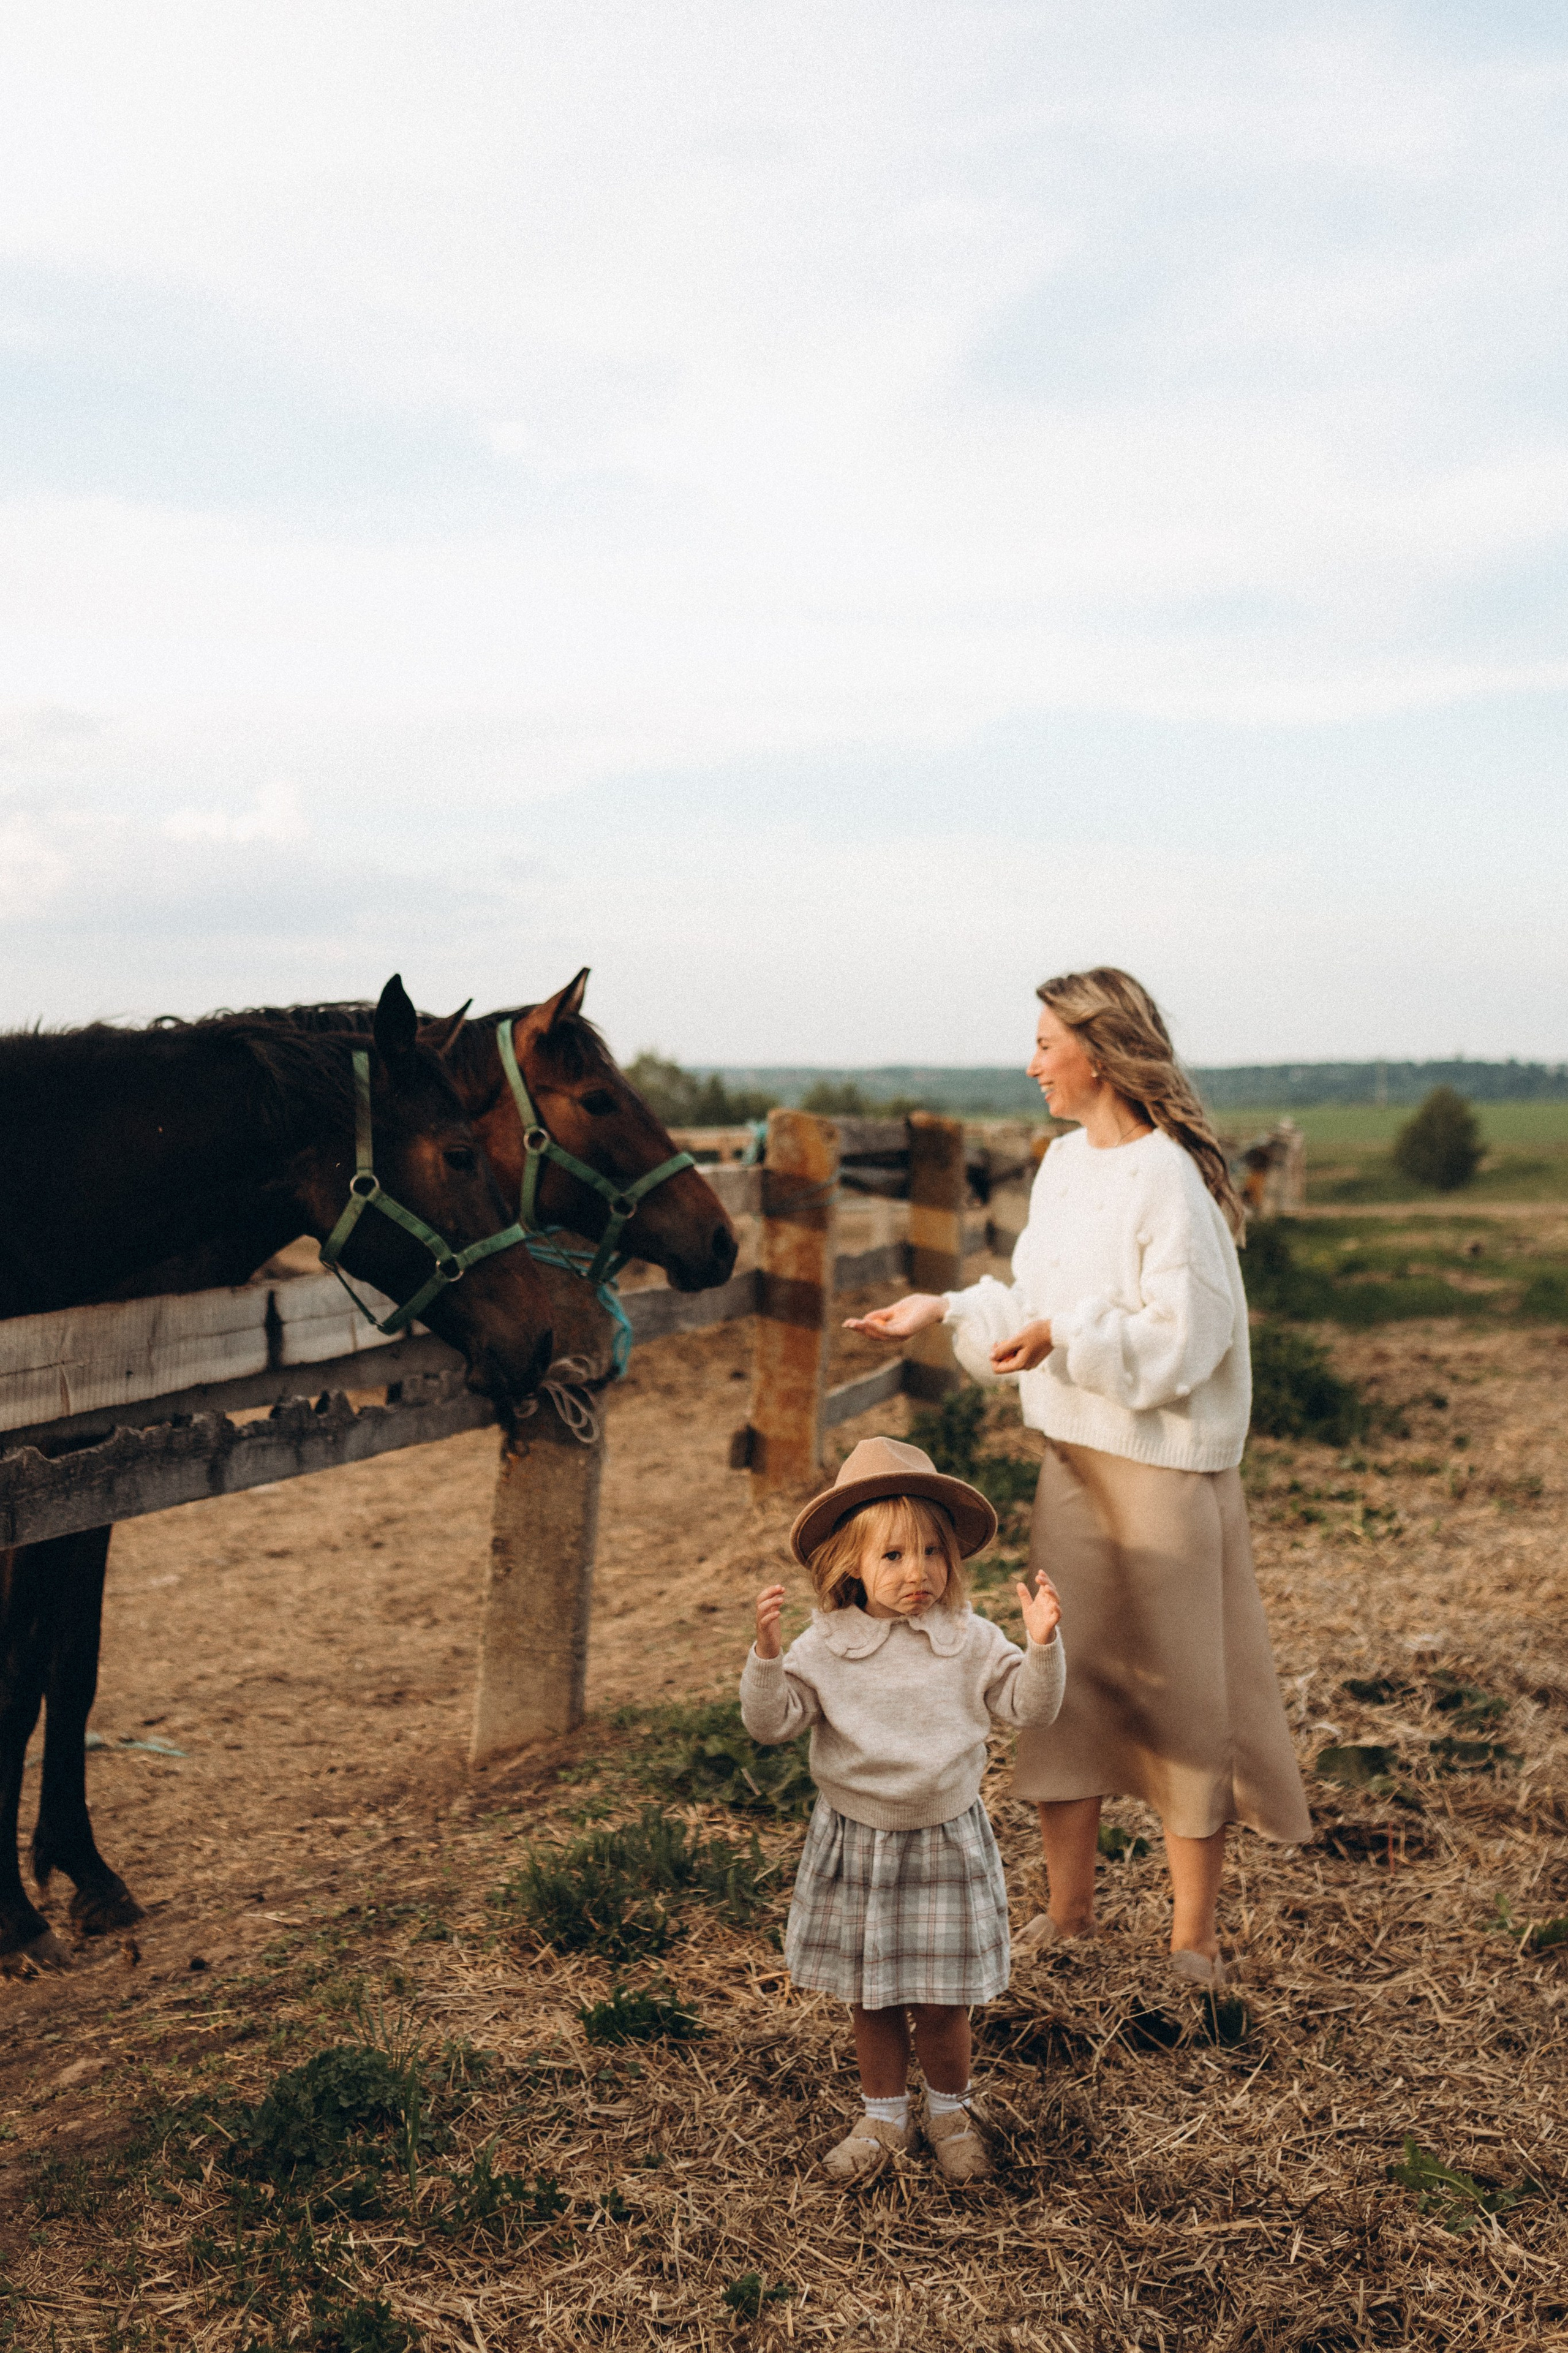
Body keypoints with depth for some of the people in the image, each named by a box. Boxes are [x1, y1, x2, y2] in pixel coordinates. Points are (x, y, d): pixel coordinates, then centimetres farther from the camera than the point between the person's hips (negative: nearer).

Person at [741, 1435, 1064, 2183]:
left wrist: (1043, 1645, -22)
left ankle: (951, 2112, 33)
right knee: (868, 1994, 14)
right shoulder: (827, 1645, -9)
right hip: (855, 1841, 1)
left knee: (940, 1999, 6)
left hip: (945, 1839, 0)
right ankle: (884, 2115, 36)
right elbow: (770, 1721, -12)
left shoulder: (969, 1641, -6)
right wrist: (766, 1653, -27)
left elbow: (1031, 1707, -6)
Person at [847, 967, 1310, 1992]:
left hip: (1163, 1465, -8)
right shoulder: (1066, 1162, 9)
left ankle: (1194, 1937, 19)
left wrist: (1065, 1336, -30)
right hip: (1073, 1456, 8)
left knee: (1180, 1687, 4)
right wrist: (948, 1309, 10)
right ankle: (1067, 1907, 30)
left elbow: (1181, 1339, -20)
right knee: (1062, 1674, 14)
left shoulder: (1170, 1176, -16)